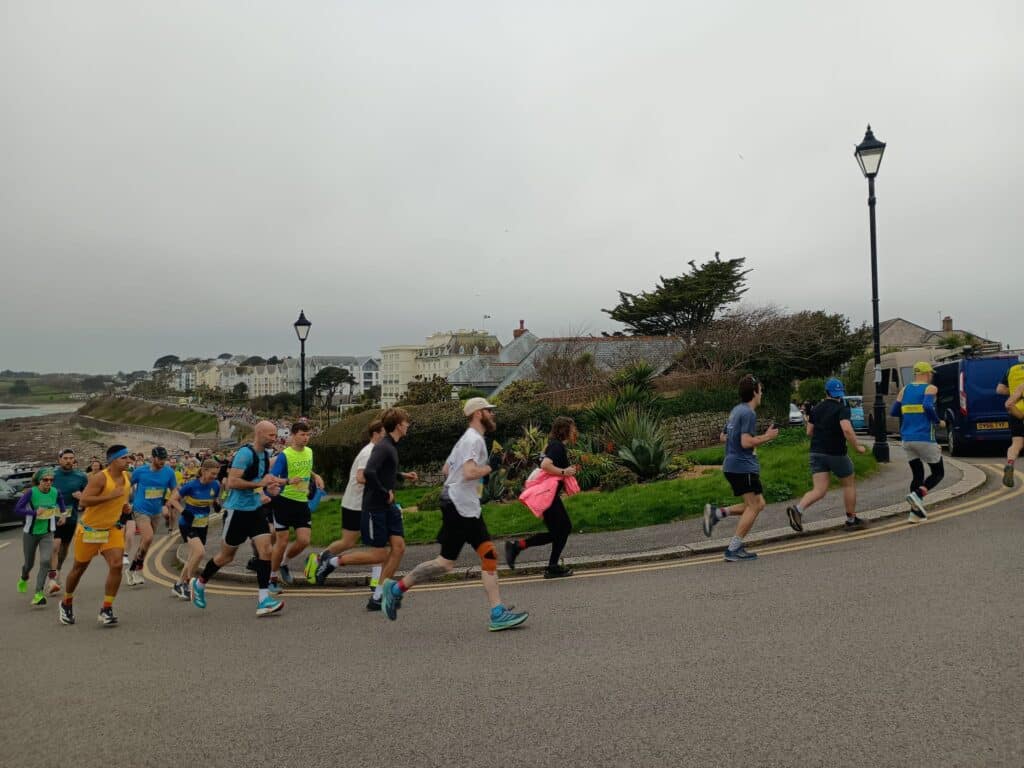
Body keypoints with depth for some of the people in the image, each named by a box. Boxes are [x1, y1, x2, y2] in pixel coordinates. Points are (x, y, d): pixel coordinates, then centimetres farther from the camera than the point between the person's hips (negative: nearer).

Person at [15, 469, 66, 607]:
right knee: (29, 563, 16)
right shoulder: (31, 492, -16)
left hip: (47, 533, 1)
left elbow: (60, 502, 15)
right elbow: (17, 509, -19)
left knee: (45, 561, -17)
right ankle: (23, 579, 52)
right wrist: (35, 512, -28)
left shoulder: (55, 492, -7)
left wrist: (62, 512, 5)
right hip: (30, 533, -1)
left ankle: (38, 594, -10)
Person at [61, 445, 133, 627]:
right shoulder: (100, 478, -22)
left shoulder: (127, 477, -1)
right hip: (89, 528, -4)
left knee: (116, 565, -13)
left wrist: (126, 506, 2)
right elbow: (83, 502, -30)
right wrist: (110, 496, -36)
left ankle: (106, 610, -4)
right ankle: (67, 603, 39)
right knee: (79, 568, 13)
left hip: (112, 529, 4)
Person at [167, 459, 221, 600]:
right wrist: (183, 511, -23)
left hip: (203, 525, 6)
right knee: (200, 551, -23)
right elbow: (173, 499, -10)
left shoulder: (215, 486, -5)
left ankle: (179, 585, 31)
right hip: (188, 524, -6)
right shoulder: (191, 486, -19)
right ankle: (186, 583, -5)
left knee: (193, 557, 12)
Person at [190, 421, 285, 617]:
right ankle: (199, 583, 36)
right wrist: (259, 484, -25)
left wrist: (263, 493, 10)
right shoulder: (245, 453, -18)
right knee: (227, 556, 9)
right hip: (237, 511, -7)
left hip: (255, 509, 7)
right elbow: (232, 482, -25)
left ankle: (263, 600, -8)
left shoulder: (265, 455, 9)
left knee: (265, 549, -8)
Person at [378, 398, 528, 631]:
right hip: (459, 506, -11)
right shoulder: (474, 439, -12)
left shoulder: (468, 438, 19)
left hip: (469, 507, 11)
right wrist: (490, 467, -11)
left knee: (489, 555, 4)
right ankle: (397, 588, 9)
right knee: (446, 563, -5)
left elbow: (446, 469, 23)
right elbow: (469, 472, -26)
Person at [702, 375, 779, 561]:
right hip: (744, 466, -9)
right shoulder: (748, 413, -14)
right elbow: (746, 442, -22)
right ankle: (733, 549, -4)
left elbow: (724, 437, 23)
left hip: (731, 466, 9)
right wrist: (767, 437, -9)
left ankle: (717, 512, 4)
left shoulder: (736, 410, 16)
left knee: (758, 504, 14)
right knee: (753, 505, -3)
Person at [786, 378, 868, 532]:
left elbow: (809, 432, 12)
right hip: (836, 453, -5)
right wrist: (857, 446, -13)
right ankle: (851, 519, 27)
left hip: (816, 452, 5)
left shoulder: (816, 409, 10)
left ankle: (798, 509, -24)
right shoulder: (842, 409, -8)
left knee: (819, 490, 0)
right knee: (849, 484, 18)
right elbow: (847, 429, -24)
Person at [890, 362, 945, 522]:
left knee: (917, 475, 14)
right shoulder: (930, 388, -4)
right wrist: (938, 421, -7)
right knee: (938, 473, 10)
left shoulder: (905, 390, 11)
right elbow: (928, 406, -22)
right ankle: (917, 494, -15)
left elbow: (893, 412, 10)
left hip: (907, 439, 5)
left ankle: (915, 511, 8)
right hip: (925, 439, -5)